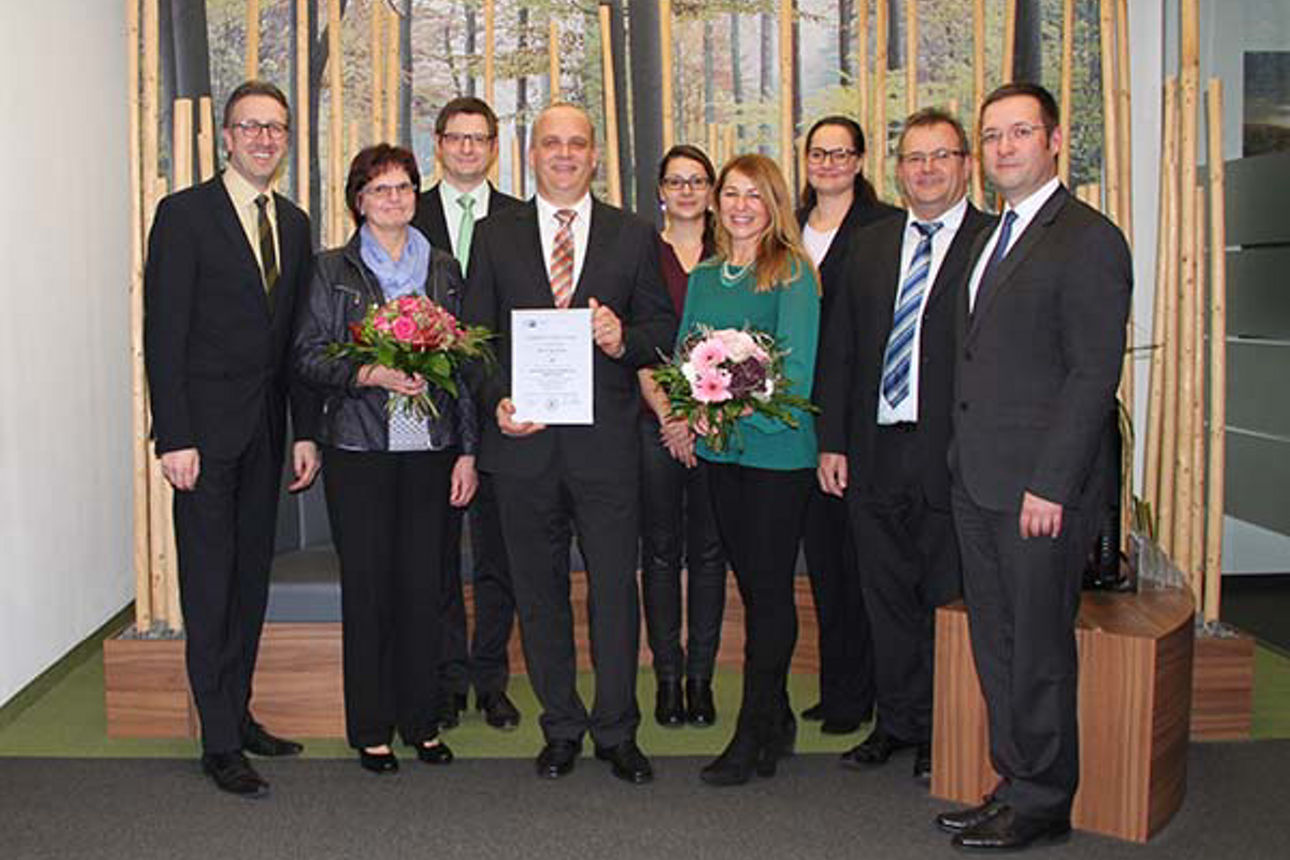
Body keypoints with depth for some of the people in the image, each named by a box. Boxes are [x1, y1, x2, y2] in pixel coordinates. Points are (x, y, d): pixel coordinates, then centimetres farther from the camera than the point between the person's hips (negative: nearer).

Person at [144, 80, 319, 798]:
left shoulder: (294, 223, 12)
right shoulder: (185, 214, -5)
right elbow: (163, 333, -10)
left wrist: (306, 430, 7)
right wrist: (174, 436, -15)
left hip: (267, 430, 6)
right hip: (207, 428, -6)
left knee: (252, 578, 12)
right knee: (209, 586, 0)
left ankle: (239, 712, 25)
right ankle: (220, 744, 8)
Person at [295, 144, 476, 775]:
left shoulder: (443, 269, 12)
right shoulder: (333, 269, 5)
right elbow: (309, 355, 0)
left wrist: (467, 450, 6)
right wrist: (370, 373, -18)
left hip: (430, 448, 2)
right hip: (359, 448, -2)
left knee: (424, 586, 5)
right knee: (366, 586, 2)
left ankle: (422, 721, 19)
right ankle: (371, 729, 15)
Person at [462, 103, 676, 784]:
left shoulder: (633, 236, 8)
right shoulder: (494, 236, 9)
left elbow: (663, 327, 9)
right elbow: (475, 336, 7)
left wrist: (623, 339, -13)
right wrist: (497, 400, -9)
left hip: (605, 439, -1)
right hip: (523, 440, 1)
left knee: (615, 586, 1)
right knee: (539, 590, 9)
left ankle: (617, 732, 17)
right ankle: (561, 727, 24)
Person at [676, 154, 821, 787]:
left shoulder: (792, 273, -6)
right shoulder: (705, 276, 13)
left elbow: (798, 366, -13)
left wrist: (743, 408, -24)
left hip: (778, 447, -6)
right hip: (719, 450, 6)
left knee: (770, 588, 0)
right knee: (751, 585, 12)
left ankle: (752, 735, 8)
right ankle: (777, 720, 26)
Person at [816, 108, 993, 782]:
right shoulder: (870, 247, 13)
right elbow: (837, 350, 12)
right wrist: (832, 441, 6)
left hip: (953, 456, -4)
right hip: (875, 450, 5)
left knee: (947, 601, 6)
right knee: (887, 597, 14)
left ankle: (942, 735, 23)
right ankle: (897, 721, 30)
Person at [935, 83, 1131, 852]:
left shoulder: (1088, 239, -10)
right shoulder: (994, 238, 17)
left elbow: (1094, 375, -15)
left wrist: (1050, 485, -19)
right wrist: (964, 463, 10)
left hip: (1041, 486, -8)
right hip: (979, 482, 8)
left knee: (1039, 647, 4)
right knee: (996, 644, 14)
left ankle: (1042, 803, 19)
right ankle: (1015, 783, 28)